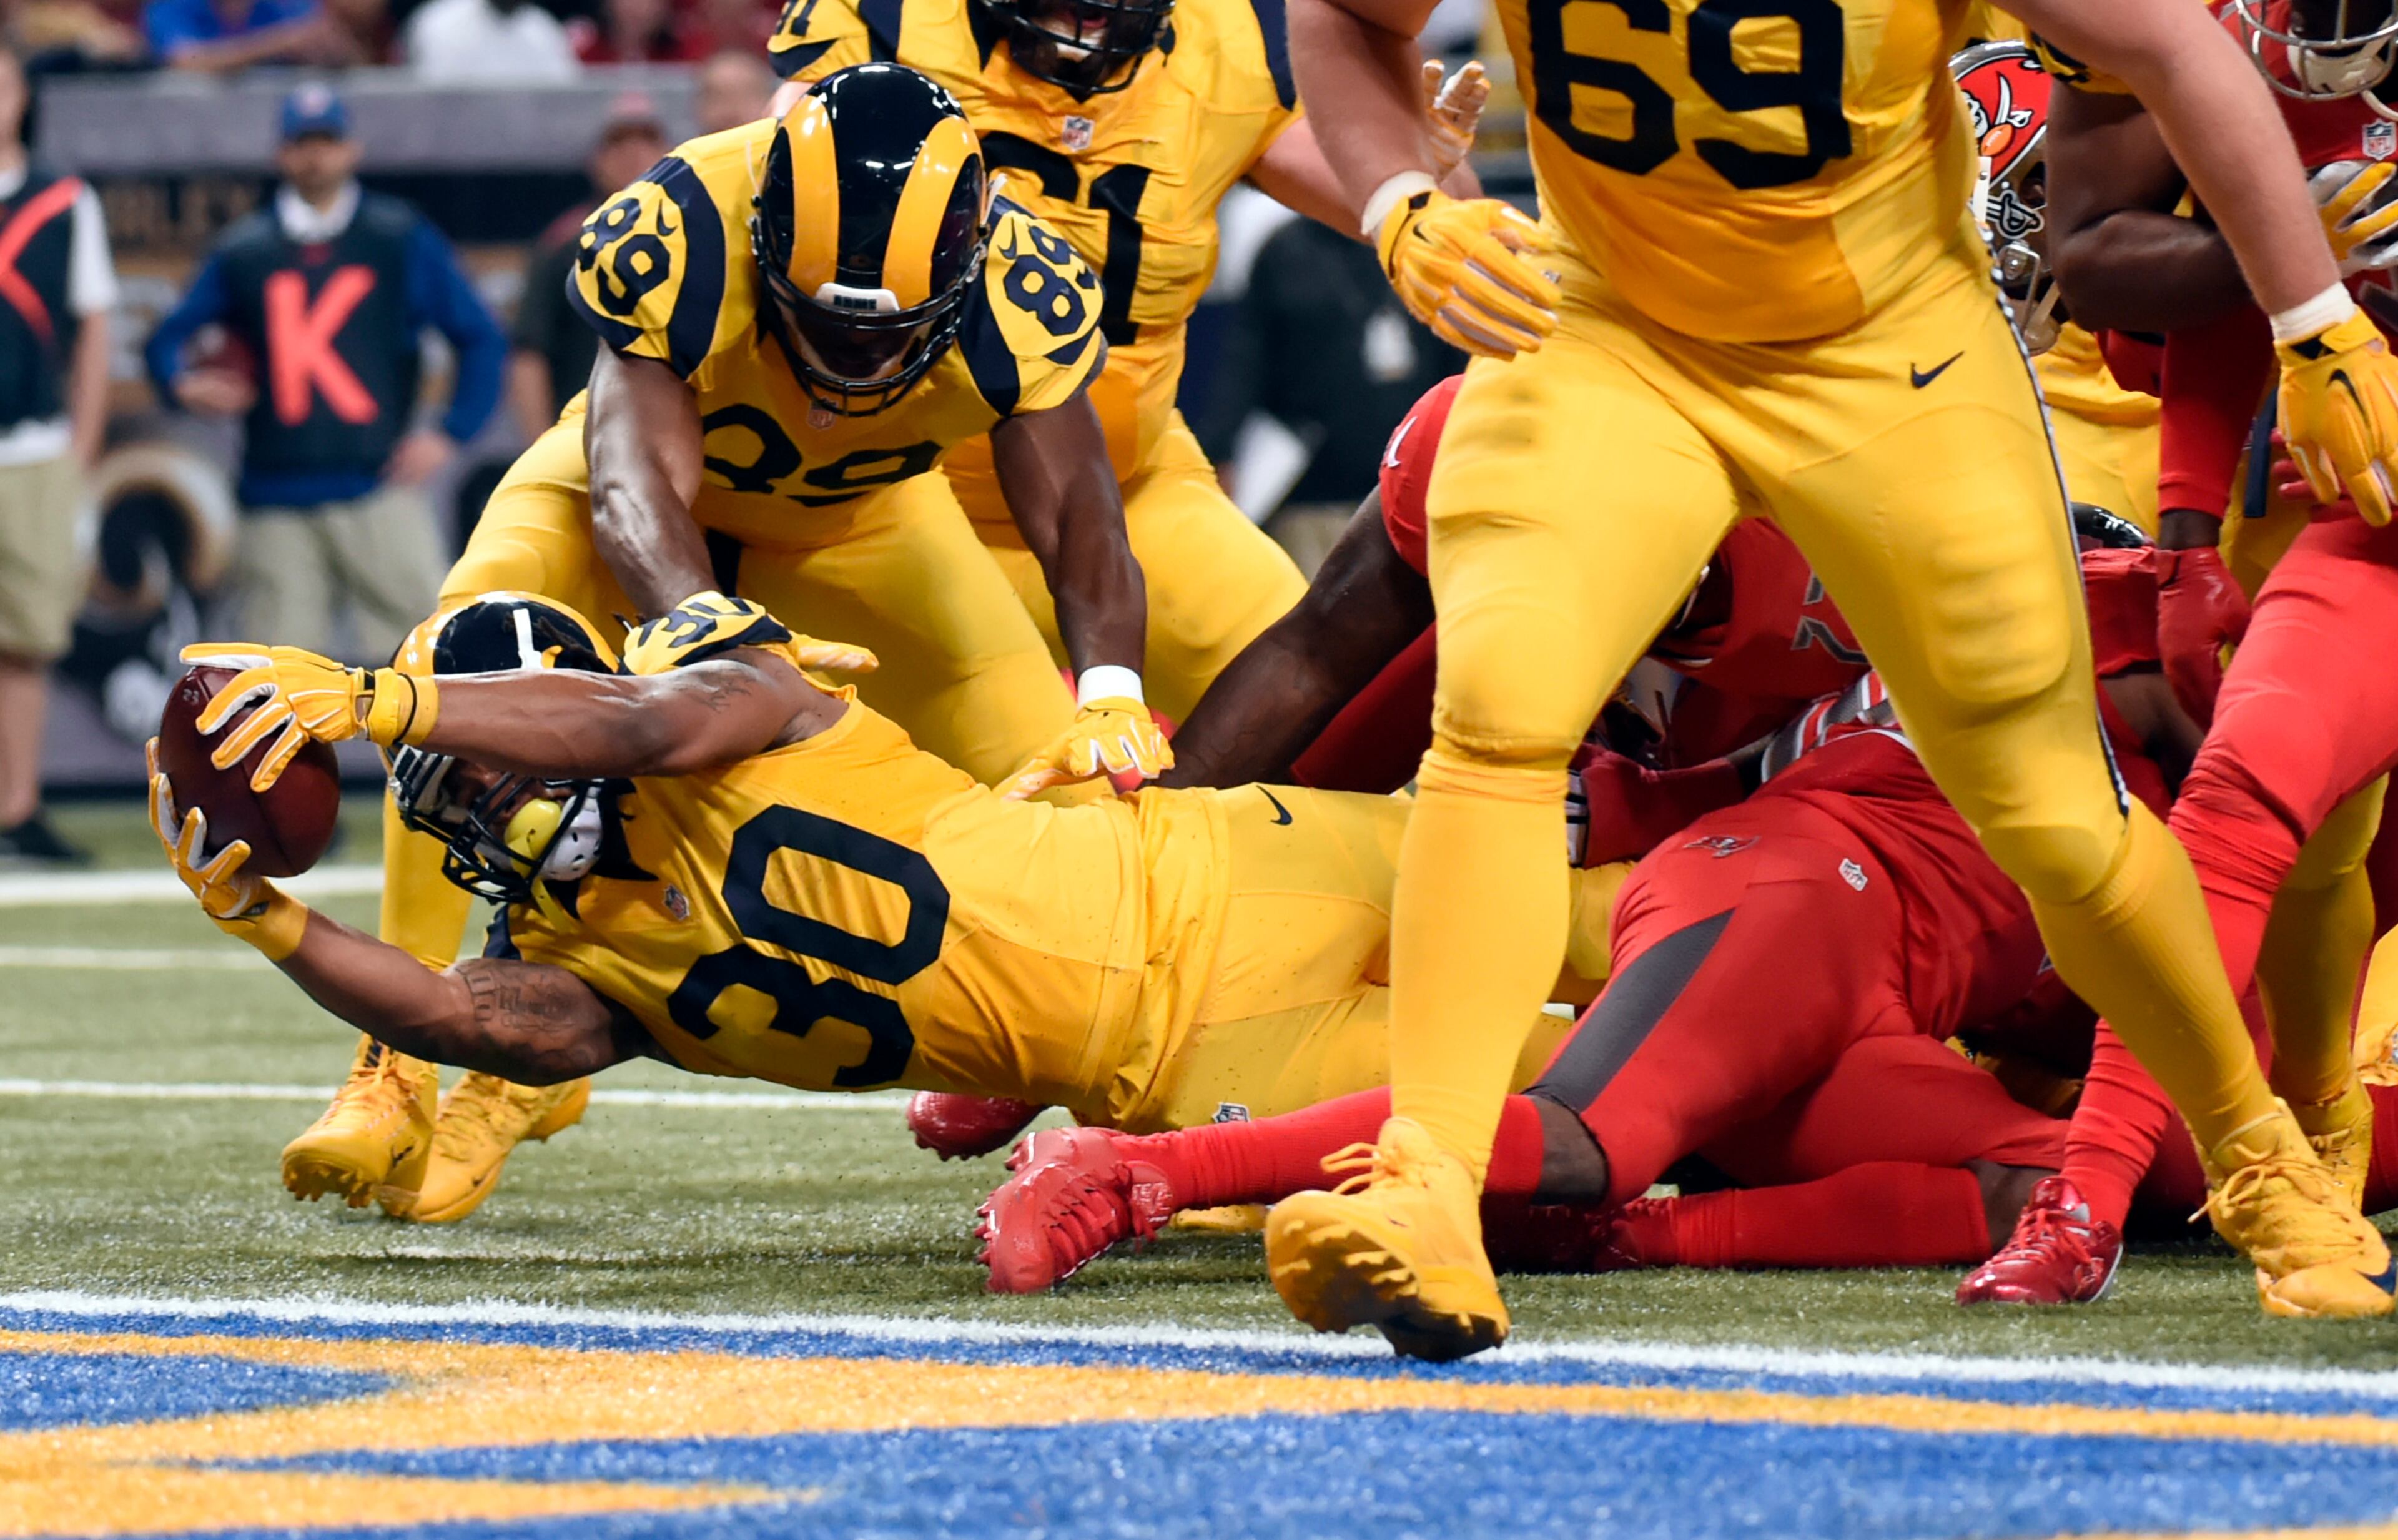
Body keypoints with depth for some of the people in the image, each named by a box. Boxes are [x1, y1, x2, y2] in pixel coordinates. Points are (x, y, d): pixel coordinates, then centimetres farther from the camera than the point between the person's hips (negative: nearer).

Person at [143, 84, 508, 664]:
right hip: (277, 502, 1)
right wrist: (183, 385, -4)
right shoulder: (242, 250, 12)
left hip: (380, 490, -1)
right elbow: (167, 340, 18)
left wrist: (451, 433, -2)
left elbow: (482, 339, 8)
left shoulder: (402, 240, 8)